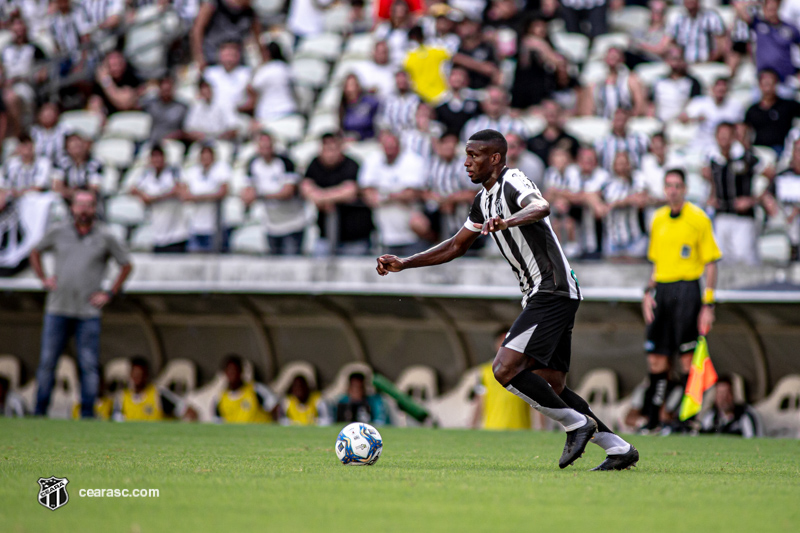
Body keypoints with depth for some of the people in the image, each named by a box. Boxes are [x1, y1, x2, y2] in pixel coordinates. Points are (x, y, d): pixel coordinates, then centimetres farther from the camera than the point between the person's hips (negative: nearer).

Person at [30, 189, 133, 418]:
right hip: (57, 309, 1)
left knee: (89, 365, -4)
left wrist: (109, 294, 3)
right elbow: (35, 252, 21)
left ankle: (88, 413, 0)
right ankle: (39, 413, 5)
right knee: (47, 362, 0)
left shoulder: (105, 238, 2)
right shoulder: (58, 233, 6)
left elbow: (126, 265, 11)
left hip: (88, 313, -1)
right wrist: (43, 279, 8)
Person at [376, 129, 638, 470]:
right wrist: (404, 264, 22)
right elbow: (457, 246, 28)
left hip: (552, 292, -10)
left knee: (505, 370, -18)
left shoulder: (512, 183, -11)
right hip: (540, 297, 10)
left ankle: (576, 423, -7)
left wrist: (507, 222, -53)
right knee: (550, 388, 6)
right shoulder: (484, 200, 18)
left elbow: (541, 207, -34)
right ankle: (618, 448, 10)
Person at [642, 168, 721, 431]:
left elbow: (711, 264, -4)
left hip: (687, 289, -5)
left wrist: (708, 305, -10)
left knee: (687, 359, -7)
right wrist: (648, 291, 9)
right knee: (656, 359, 5)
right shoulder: (658, 220, 14)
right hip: (661, 291, 5)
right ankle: (651, 420, 11)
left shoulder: (698, 219, -3)